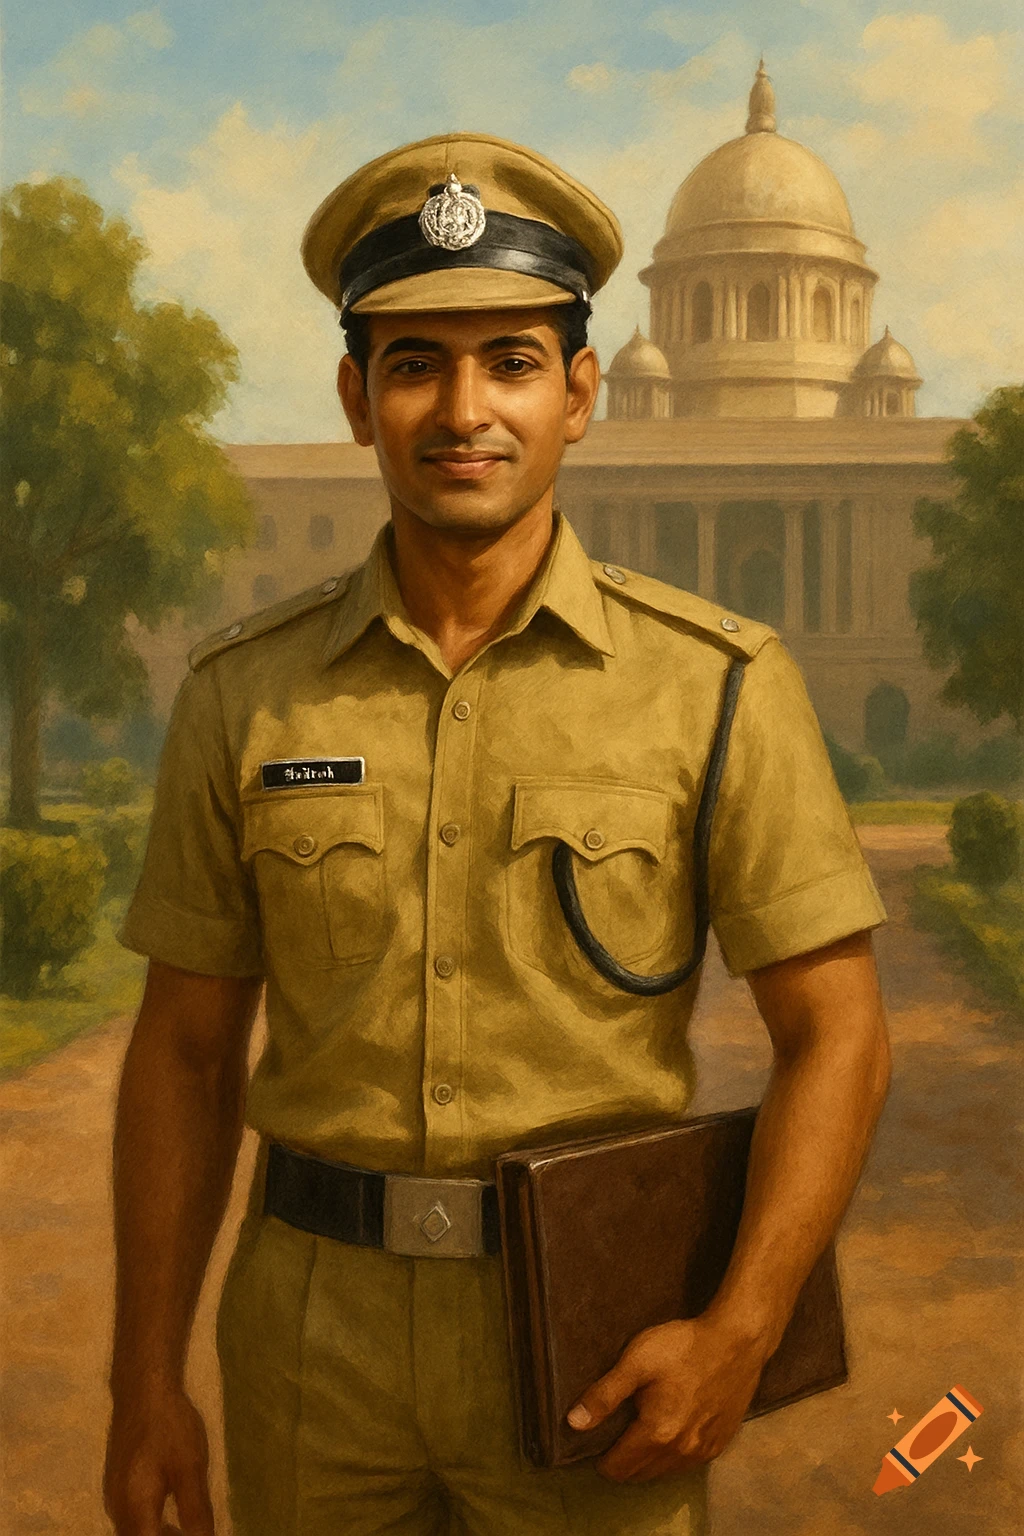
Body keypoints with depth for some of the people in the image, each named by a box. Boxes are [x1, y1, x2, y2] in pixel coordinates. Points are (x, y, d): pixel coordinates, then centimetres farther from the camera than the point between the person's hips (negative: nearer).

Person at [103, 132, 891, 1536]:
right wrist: (147, 1380, 3)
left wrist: (740, 1335, -16)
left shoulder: (715, 683, -6)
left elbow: (836, 1033, -6)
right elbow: (186, 1050, 4)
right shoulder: (245, 693, 0)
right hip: (316, 1328, 2)